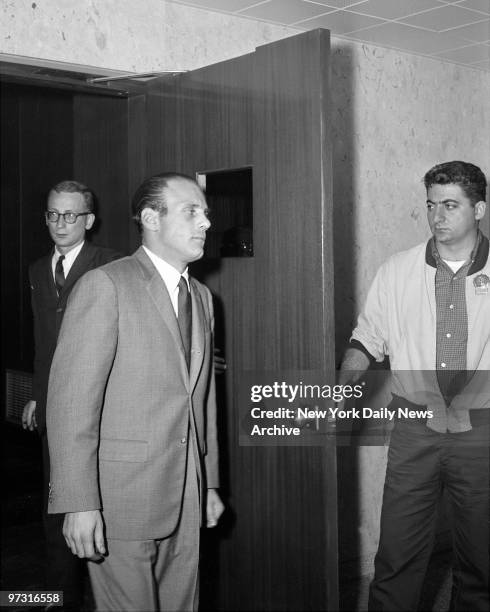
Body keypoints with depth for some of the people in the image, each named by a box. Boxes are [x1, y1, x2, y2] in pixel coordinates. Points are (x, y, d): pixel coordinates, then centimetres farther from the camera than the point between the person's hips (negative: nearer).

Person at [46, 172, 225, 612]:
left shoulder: (201, 296, 13)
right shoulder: (105, 285, -10)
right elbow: (72, 398, -15)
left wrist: (209, 483, 17)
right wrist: (79, 504, -19)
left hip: (186, 503, 6)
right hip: (122, 500, -6)